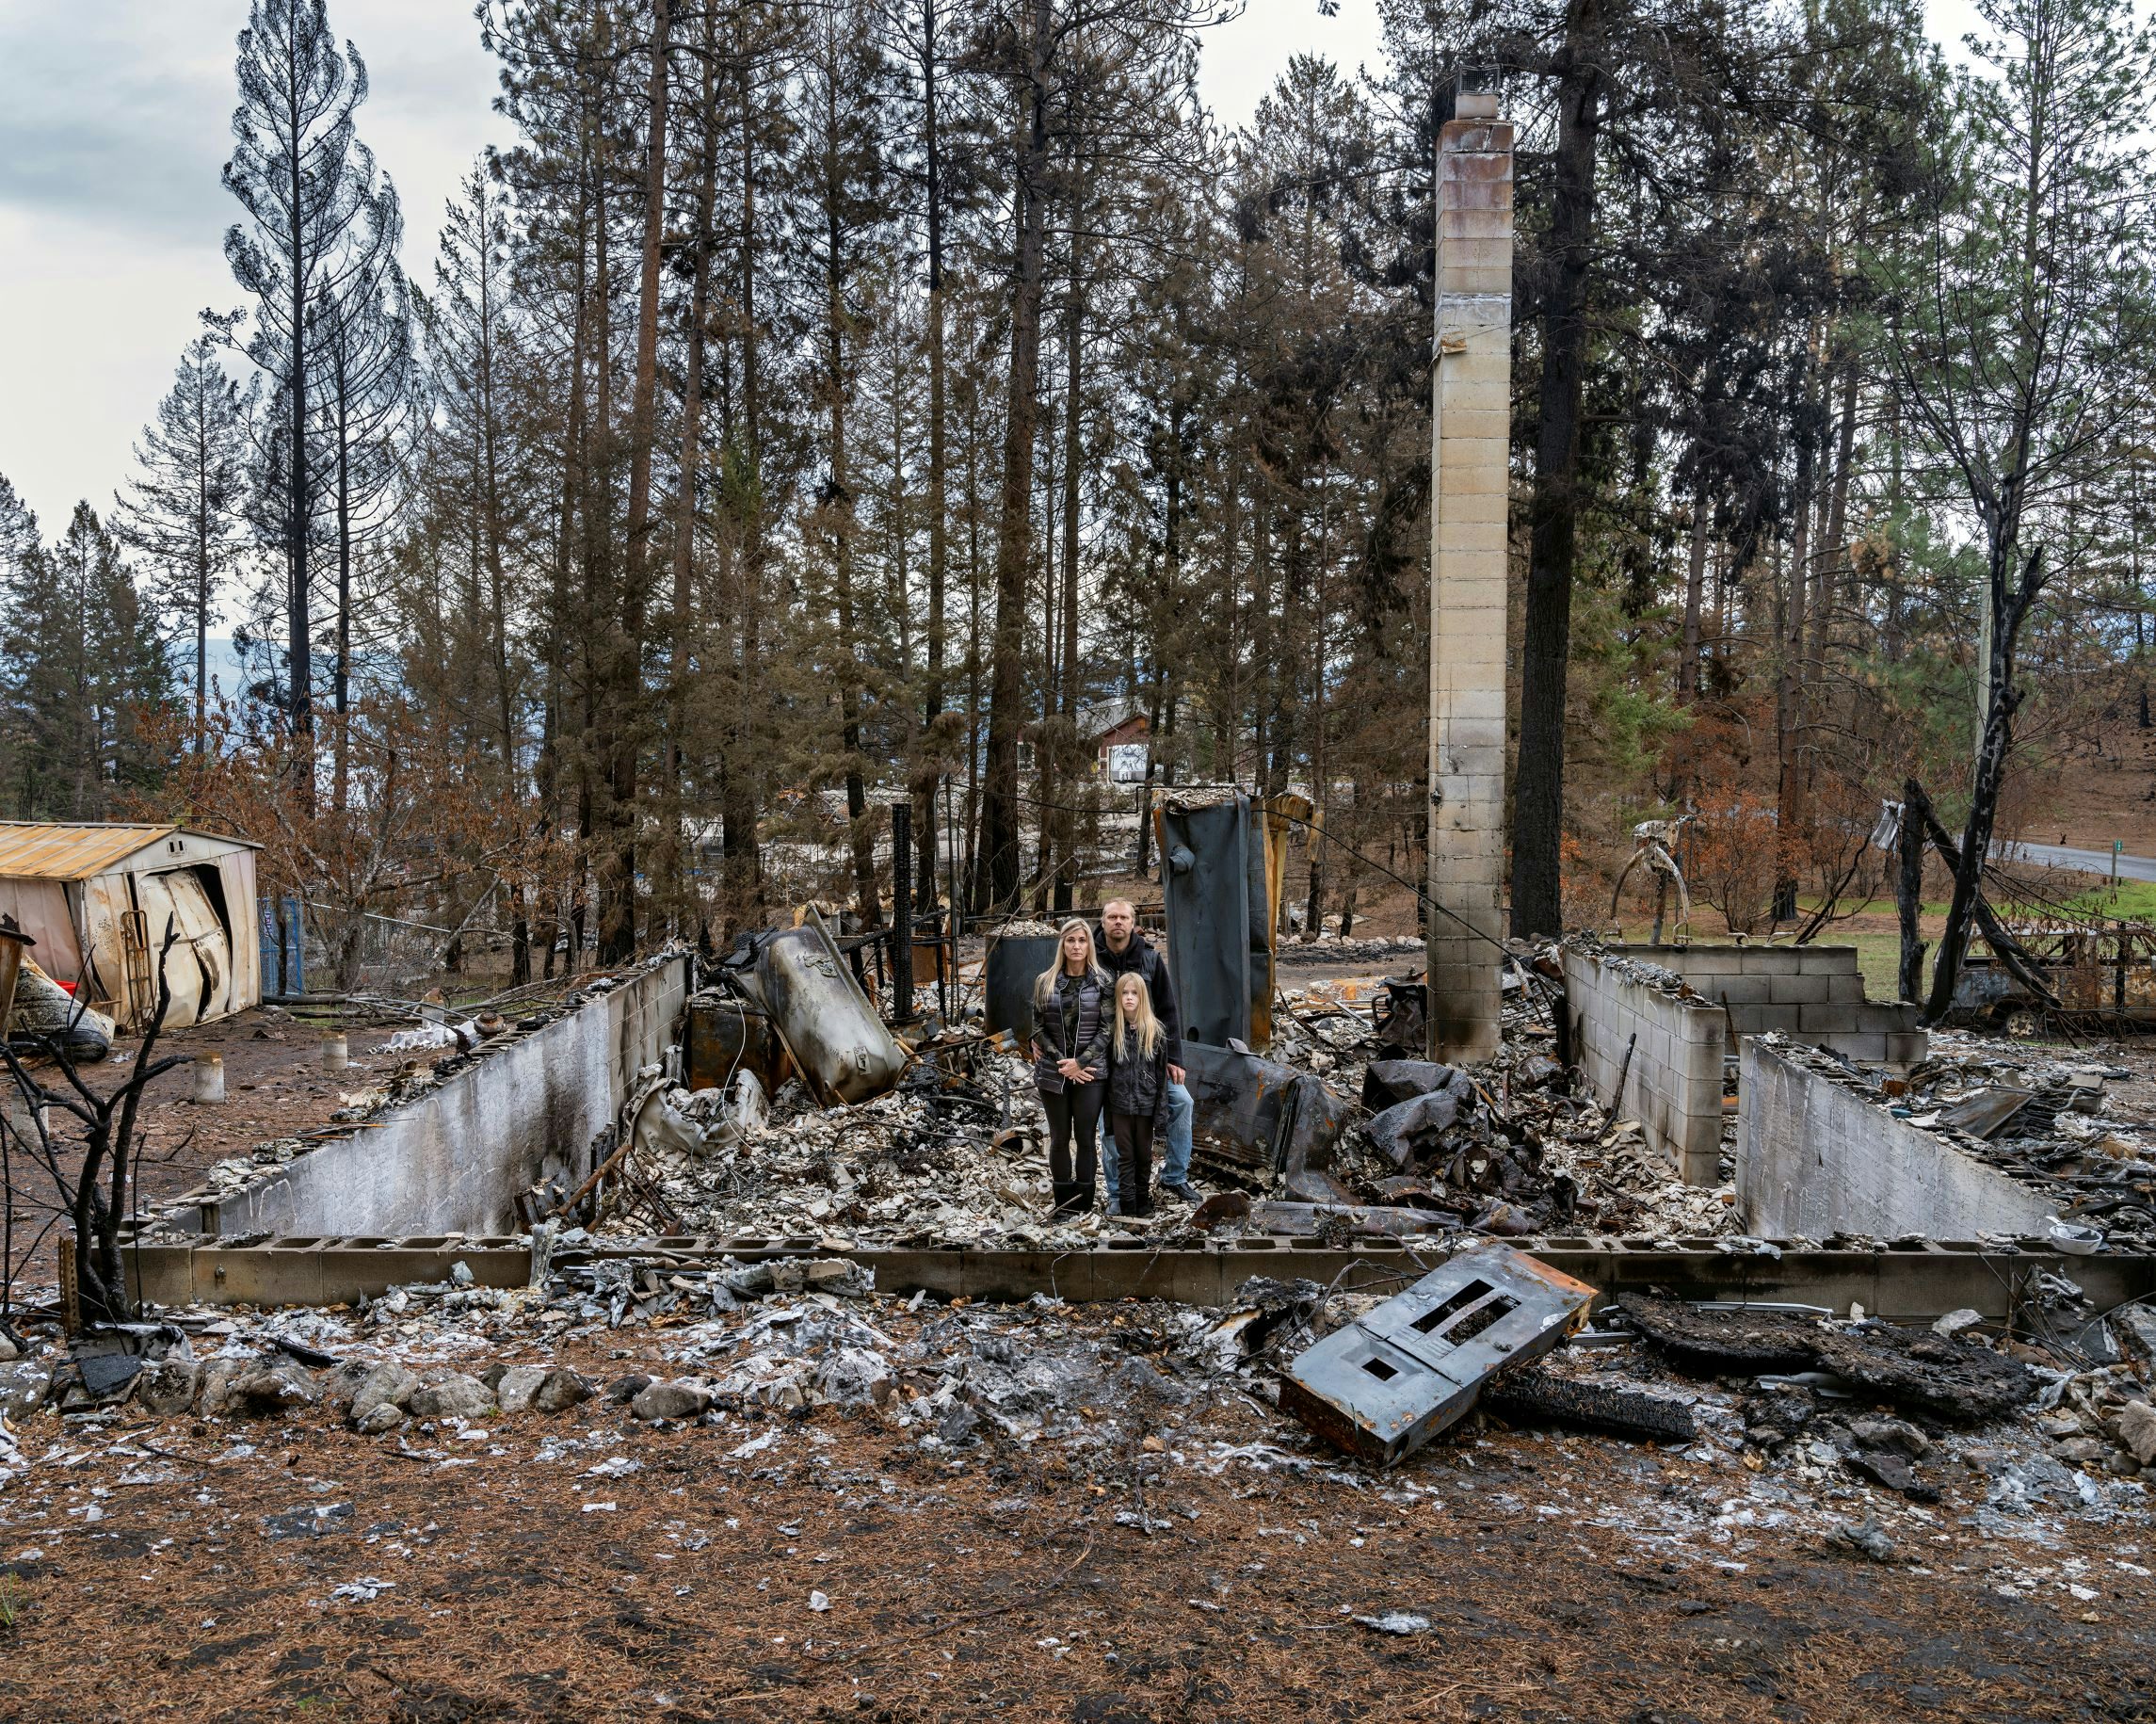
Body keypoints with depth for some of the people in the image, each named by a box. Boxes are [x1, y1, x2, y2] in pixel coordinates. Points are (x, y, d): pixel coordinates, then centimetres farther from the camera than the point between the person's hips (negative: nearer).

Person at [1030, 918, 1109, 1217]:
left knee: (1086, 1138, 1)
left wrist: (1080, 1062, -12)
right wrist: (1062, 1062, -7)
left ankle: (1084, 1202, 9)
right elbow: (1038, 1027, 3)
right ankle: (1064, 1203, 14)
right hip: (1053, 1072, 2)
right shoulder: (1045, 982, 4)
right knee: (1059, 1138, 7)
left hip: (1090, 1072, -2)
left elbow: (1106, 1028, -4)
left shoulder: (1101, 982, 0)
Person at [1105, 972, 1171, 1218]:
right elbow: (1106, 1072, 3)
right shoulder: (1113, 1031, -1)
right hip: (1120, 1105, 0)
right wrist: (1106, 1110, 0)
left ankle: (1144, 1199, 25)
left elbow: (1162, 1073, -1)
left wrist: (1161, 1110, -6)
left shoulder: (1155, 1031, -2)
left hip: (1146, 1105, 0)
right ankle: (1128, 1204, 11)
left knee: (1144, 1154, 12)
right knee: (1125, 1156, 5)